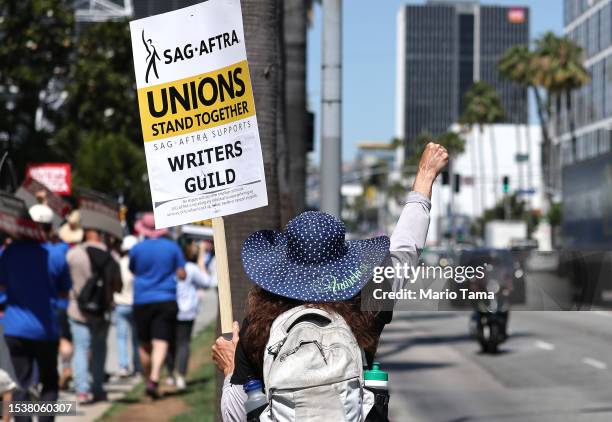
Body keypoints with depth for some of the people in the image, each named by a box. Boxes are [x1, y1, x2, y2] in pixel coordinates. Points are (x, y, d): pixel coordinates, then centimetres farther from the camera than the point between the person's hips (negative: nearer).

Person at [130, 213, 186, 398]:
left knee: (144, 344, 13)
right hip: (167, 300, 0)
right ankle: (154, 379, -26)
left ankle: (148, 381, 19)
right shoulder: (172, 247, 1)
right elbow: (182, 275, 2)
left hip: (142, 301, 1)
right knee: (161, 343, -8)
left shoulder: (136, 249, -1)